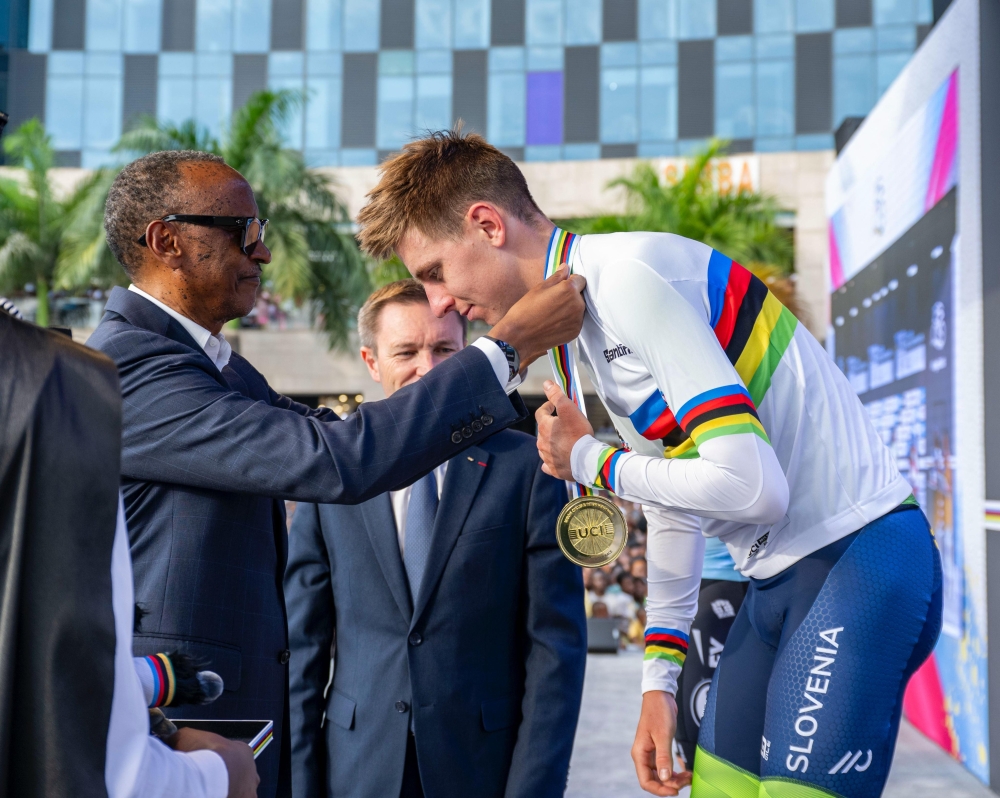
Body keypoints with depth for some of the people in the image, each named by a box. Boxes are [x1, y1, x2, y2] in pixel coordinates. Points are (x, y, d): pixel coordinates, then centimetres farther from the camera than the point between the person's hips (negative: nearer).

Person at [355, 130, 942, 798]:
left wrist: (587, 459, -11)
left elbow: (752, 486, -26)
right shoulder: (582, 320, 10)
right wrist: (660, 679, 18)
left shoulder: (630, 272, -19)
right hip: (783, 574, 9)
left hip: (856, 564, -9)